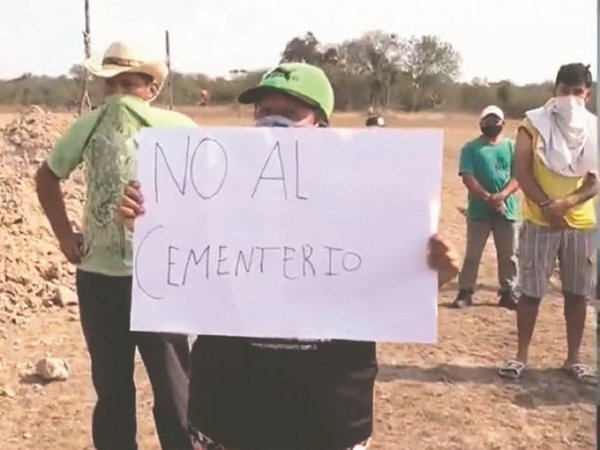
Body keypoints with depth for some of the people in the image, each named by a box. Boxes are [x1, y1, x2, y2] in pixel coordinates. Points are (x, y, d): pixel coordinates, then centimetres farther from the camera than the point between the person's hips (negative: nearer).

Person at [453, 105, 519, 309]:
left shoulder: (511, 146, 6)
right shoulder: (471, 147, -1)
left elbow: (518, 177, -2)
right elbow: (467, 177, -10)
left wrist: (501, 196, -19)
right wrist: (487, 197, -20)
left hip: (507, 210, 3)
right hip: (479, 210, -2)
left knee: (508, 255, 11)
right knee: (472, 254, 2)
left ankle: (508, 292, 22)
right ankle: (465, 292, 10)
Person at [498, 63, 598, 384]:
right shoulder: (534, 124, -2)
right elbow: (522, 172, -8)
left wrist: (566, 203, -17)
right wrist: (547, 206, -16)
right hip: (539, 222, -2)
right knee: (531, 292, 3)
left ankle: (573, 358, 20)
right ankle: (522, 355, 14)